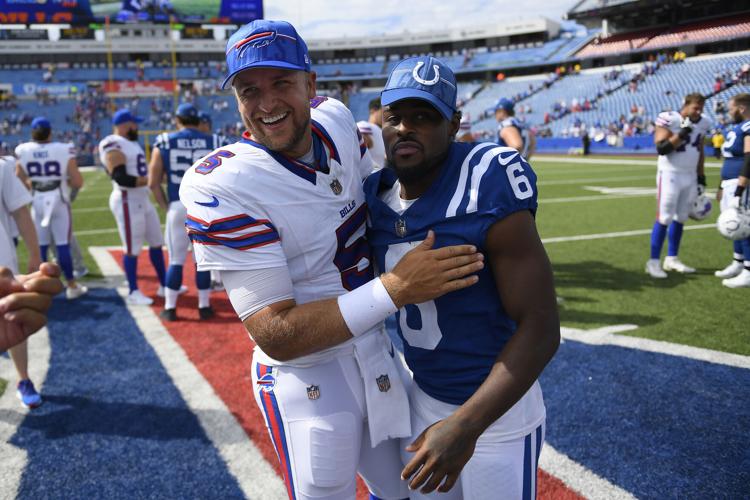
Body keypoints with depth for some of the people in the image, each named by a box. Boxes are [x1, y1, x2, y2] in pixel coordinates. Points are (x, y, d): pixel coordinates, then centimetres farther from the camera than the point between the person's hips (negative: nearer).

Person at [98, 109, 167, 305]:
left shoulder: (132, 143, 16)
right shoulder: (114, 147, -15)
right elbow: (121, 179, -24)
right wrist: (150, 180, -26)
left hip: (143, 199, 10)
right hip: (127, 201, -10)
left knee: (156, 242, 15)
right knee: (132, 248, -3)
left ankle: (164, 285, 26)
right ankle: (133, 292, 9)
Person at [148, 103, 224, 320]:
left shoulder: (164, 143, 2)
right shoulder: (213, 143, 2)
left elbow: (153, 183, 2)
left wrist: (166, 207, 12)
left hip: (178, 207, 0)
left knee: (176, 260, 10)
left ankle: (170, 308, 16)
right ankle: (204, 306, 17)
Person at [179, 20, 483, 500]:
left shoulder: (336, 120, -4)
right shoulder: (220, 187, -24)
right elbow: (277, 336, -27)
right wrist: (396, 288, -33)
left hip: (379, 355, 7)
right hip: (307, 381, -6)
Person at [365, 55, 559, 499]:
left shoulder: (486, 190, -23)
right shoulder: (378, 195, -4)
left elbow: (540, 328, -24)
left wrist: (464, 425, -27)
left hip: (496, 408, -5)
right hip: (422, 399, 6)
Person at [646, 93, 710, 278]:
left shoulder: (702, 124, 8)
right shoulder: (670, 120, -13)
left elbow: (700, 152, 17)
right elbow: (662, 149, -21)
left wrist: (701, 177, 14)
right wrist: (682, 133, -26)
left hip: (690, 177, 7)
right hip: (670, 175, -7)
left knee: (680, 219, 10)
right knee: (664, 219, -8)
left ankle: (671, 259, 19)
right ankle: (653, 262, -2)